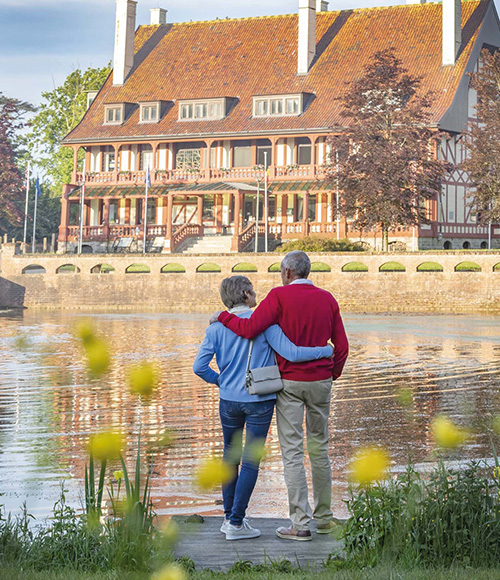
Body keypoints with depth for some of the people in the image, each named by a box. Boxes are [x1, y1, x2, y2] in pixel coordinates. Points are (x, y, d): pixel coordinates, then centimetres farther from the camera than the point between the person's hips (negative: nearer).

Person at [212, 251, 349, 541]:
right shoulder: (327, 299, 6)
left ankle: (301, 524, -4)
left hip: (290, 383, -4)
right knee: (319, 448, 15)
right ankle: (324, 517, 20)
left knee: (292, 452, -2)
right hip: (321, 381, 4)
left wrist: (223, 317, -2)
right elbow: (342, 346, 5)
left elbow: (250, 329, -18)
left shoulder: (280, 296, -9)